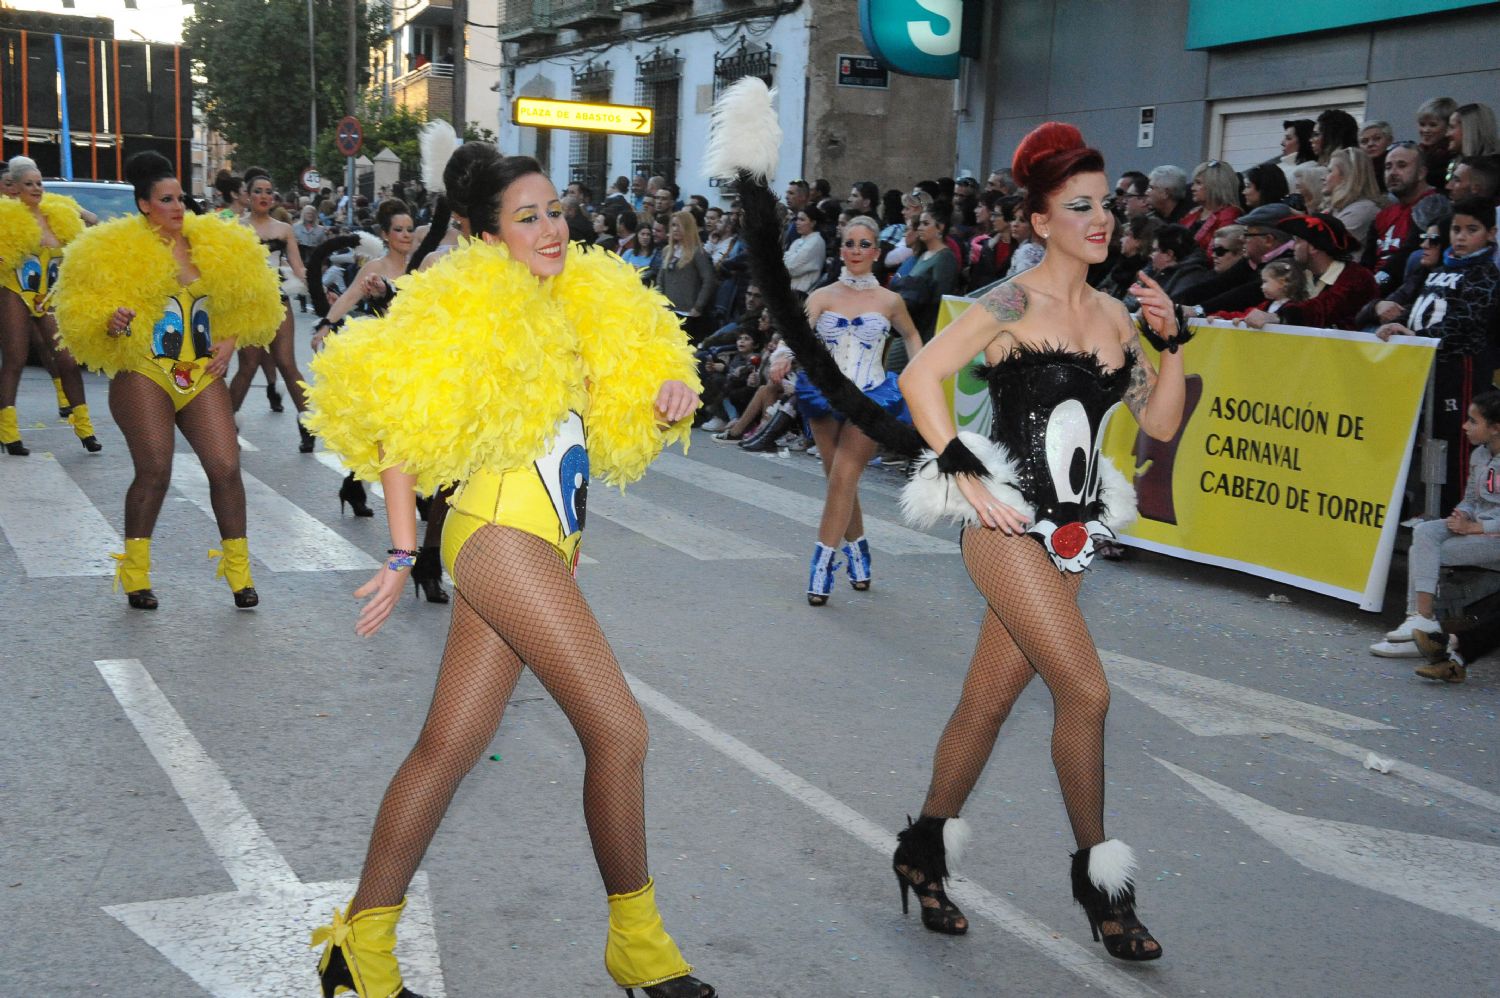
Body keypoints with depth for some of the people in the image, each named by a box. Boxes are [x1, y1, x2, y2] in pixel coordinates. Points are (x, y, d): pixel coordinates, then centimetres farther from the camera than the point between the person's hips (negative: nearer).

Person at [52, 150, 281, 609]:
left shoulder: (210, 245, 9)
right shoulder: (119, 250, -1)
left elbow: (242, 301, 20)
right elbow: (89, 313, -1)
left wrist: (227, 344, 5)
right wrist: (111, 323, -23)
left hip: (201, 376, 4)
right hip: (144, 374, -3)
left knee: (225, 467, -6)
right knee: (154, 471, -10)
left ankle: (238, 571, 6)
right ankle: (134, 574, 8)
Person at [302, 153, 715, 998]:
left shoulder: (577, 308, 18)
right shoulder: (474, 310, -4)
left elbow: (624, 413, 24)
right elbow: (395, 420, -8)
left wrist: (671, 394, 1)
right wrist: (404, 551, -13)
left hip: (544, 547, 8)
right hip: (504, 537, -7)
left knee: (448, 749, 8)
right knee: (618, 730, -8)